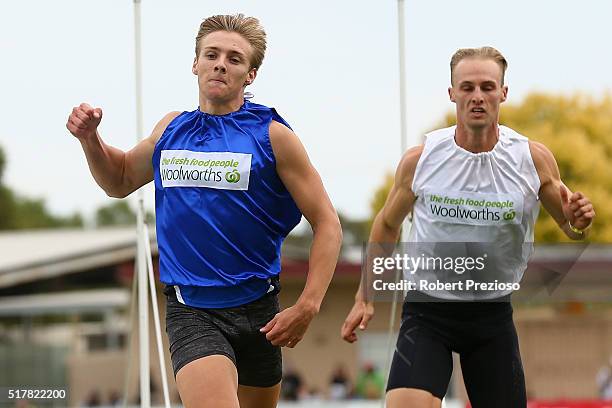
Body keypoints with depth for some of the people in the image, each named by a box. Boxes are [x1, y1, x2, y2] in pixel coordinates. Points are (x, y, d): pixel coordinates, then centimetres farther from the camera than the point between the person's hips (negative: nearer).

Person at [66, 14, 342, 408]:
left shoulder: (272, 135, -3)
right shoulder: (171, 130, 8)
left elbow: (327, 225, -4)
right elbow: (120, 181, 27)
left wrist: (307, 307, -15)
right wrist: (89, 138, 7)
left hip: (257, 310, 0)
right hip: (190, 312, 0)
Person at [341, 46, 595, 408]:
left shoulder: (534, 159, -6)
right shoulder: (420, 160, -6)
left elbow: (571, 229, 7)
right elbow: (387, 226, 11)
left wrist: (578, 223, -17)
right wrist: (365, 298, 11)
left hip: (493, 314, 2)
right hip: (426, 310, -2)